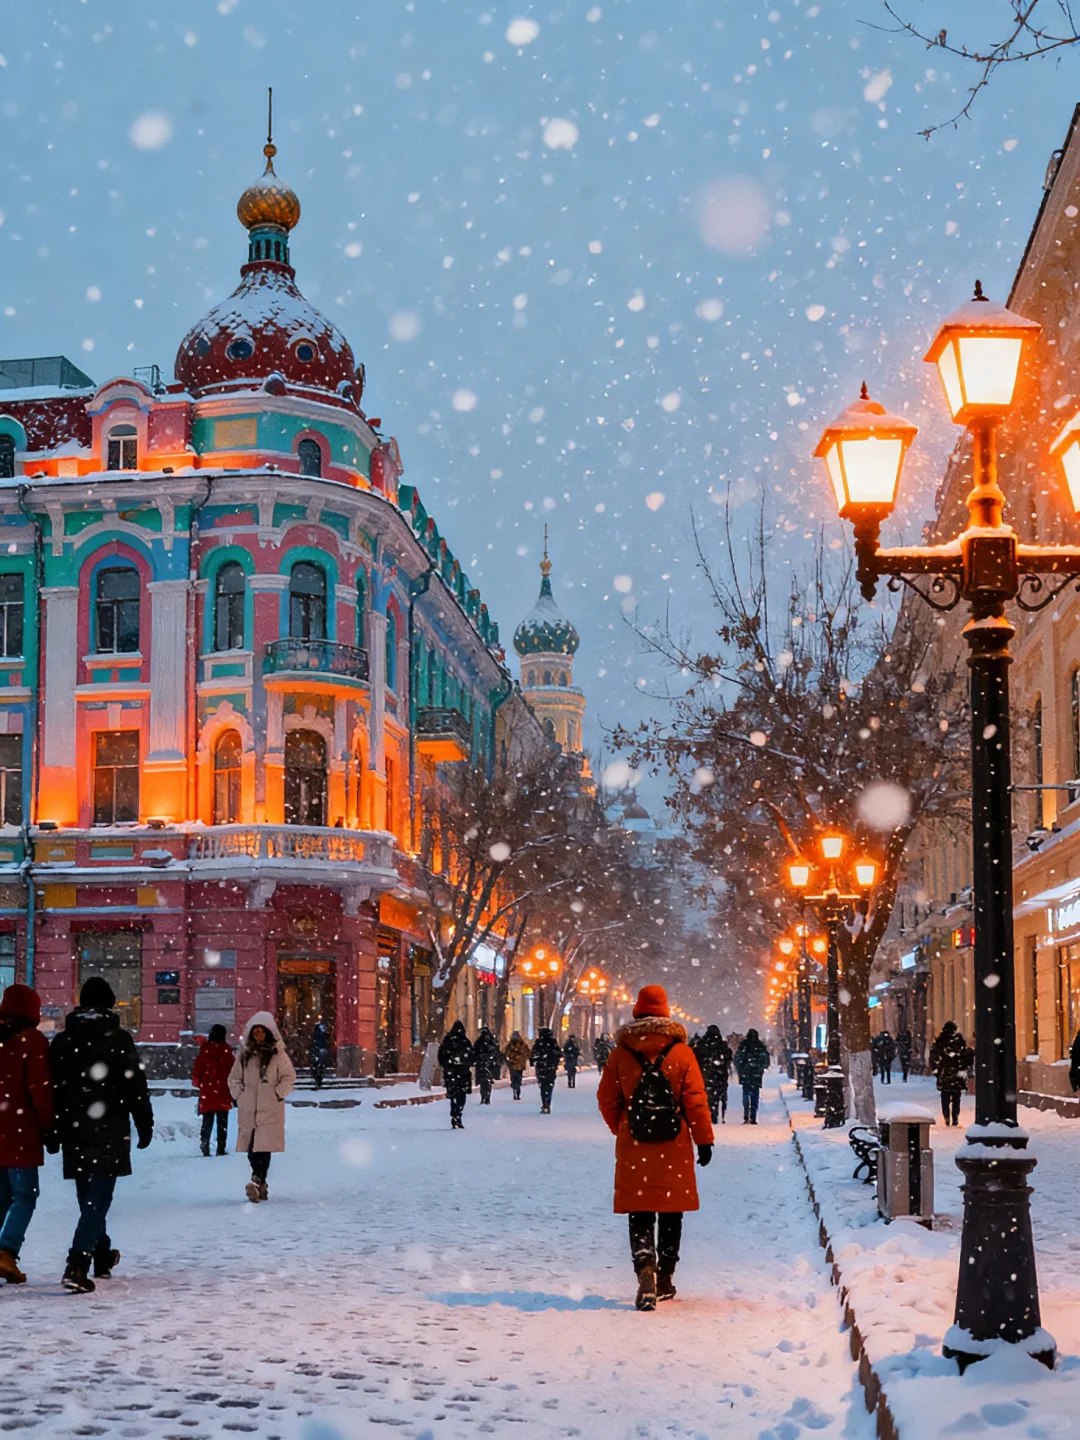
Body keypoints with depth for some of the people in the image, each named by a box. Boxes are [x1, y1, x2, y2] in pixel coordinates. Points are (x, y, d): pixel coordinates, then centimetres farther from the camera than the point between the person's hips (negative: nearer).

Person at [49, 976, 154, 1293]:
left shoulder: (62, 1041, 6)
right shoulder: (118, 1039, -7)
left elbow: (52, 1089, 8)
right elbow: (136, 1088, -8)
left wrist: (53, 1132, 15)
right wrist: (145, 1126, 1)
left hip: (74, 1133, 5)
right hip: (110, 1133, -5)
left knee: (88, 1198, 19)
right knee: (98, 1200, -6)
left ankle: (102, 1256, 33)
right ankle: (77, 1266, -20)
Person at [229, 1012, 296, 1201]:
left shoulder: (278, 1053, 0)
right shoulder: (244, 1054, 10)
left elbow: (289, 1077, 3)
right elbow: (234, 1078, 18)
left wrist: (278, 1094, -6)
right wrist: (239, 1094, 5)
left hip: (270, 1109, -4)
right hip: (248, 1109, 4)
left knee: (264, 1146, -14)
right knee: (251, 1148, 3)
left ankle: (257, 1181, -22)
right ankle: (261, 1184, 14)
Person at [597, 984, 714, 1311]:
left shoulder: (621, 1053, -1)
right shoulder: (681, 1052, -4)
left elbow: (606, 1099, 4)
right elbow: (696, 1100, -5)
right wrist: (704, 1139, 3)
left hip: (633, 1148, 0)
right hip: (674, 1147, 0)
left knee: (640, 1214, 3)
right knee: (670, 1214, 13)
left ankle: (645, 1269, -21)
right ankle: (665, 1280, 20)